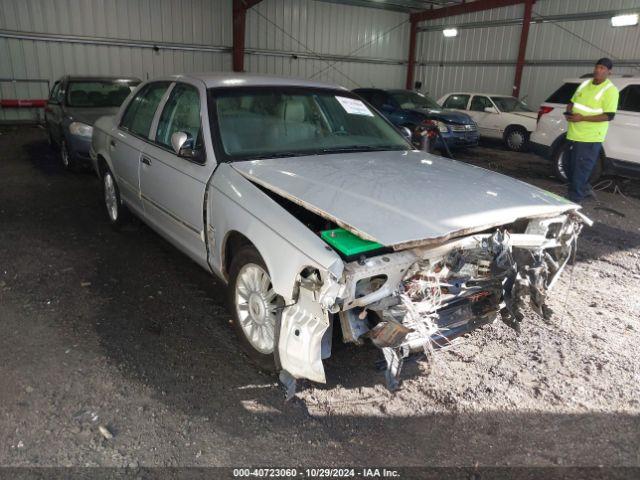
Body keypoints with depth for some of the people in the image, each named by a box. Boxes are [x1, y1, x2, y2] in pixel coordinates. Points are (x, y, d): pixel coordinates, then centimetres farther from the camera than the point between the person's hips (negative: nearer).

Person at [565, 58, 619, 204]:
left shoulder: (610, 90, -9)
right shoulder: (585, 84, 12)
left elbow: (609, 116, -15)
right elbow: (572, 102, 22)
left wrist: (582, 118, -22)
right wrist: (569, 111, -2)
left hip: (590, 137, -7)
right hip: (574, 134, 7)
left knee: (581, 170, -5)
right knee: (571, 169, 16)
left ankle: (575, 199, 2)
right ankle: (584, 189, 36)